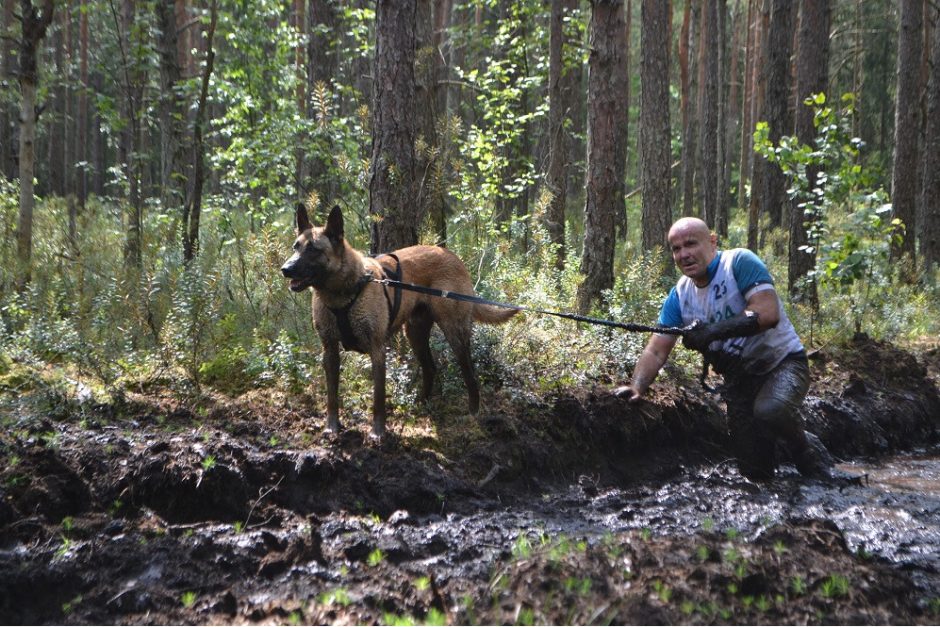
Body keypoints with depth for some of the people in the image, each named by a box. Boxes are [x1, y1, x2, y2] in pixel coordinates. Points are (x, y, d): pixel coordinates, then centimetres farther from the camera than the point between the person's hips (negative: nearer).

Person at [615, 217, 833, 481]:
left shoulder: (739, 262, -17)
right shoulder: (679, 296, 0)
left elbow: (768, 313, -30)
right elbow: (656, 351, -2)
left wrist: (713, 331, -38)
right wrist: (636, 387, -22)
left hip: (782, 362, -5)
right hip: (740, 378, 6)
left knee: (770, 410, -37)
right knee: (754, 471, 1)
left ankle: (810, 454, -7)